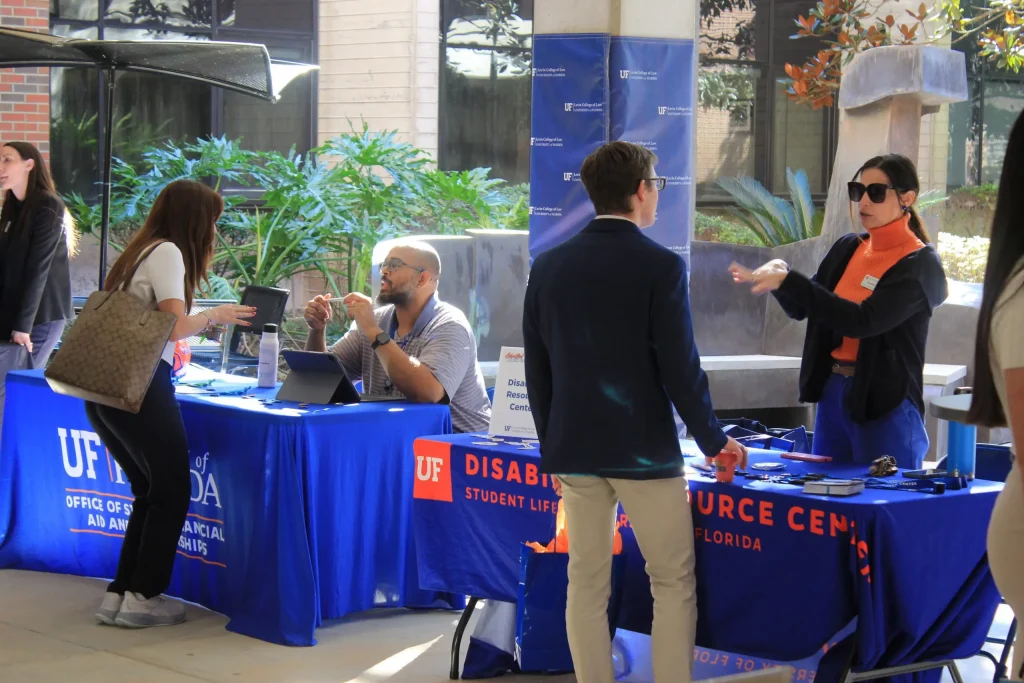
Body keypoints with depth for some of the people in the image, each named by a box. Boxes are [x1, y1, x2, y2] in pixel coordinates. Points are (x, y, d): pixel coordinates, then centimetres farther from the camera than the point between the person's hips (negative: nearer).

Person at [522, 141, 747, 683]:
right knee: (673, 581, 5)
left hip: (576, 450, 5)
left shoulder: (548, 266, 4)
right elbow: (680, 368, -11)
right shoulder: (661, 265, -11)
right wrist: (713, 441, 1)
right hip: (643, 448, -5)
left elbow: (537, 368, 8)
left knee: (586, 584, 7)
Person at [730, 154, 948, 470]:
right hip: (832, 391, 7)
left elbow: (864, 321, -23)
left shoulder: (920, 263, -11)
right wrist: (777, 276, -8)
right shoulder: (847, 248, 8)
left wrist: (788, 281, -25)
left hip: (885, 404, -6)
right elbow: (801, 309, 15)